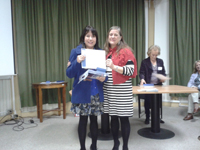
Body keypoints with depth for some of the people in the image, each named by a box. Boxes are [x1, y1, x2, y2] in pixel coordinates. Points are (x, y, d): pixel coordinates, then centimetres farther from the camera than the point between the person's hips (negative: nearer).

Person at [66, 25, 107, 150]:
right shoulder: (76, 52, -3)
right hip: (82, 93, -2)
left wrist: (104, 78, -12)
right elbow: (70, 74, -6)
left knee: (94, 119, 12)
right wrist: (77, 62, -22)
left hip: (96, 93, 3)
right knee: (83, 120, 7)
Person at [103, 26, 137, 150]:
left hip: (122, 89, -6)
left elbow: (130, 71, -13)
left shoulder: (126, 51, -5)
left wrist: (114, 67, -24)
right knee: (113, 117, 14)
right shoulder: (107, 51, 14)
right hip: (109, 89, 6)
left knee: (123, 118, 3)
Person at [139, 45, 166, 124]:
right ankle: (147, 117, 17)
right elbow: (142, 72, -6)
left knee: (158, 102, 6)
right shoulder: (144, 62, -2)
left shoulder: (160, 61, 10)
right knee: (147, 102, 2)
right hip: (148, 85, -3)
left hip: (158, 85, 4)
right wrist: (142, 79, -27)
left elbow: (163, 72, 14)